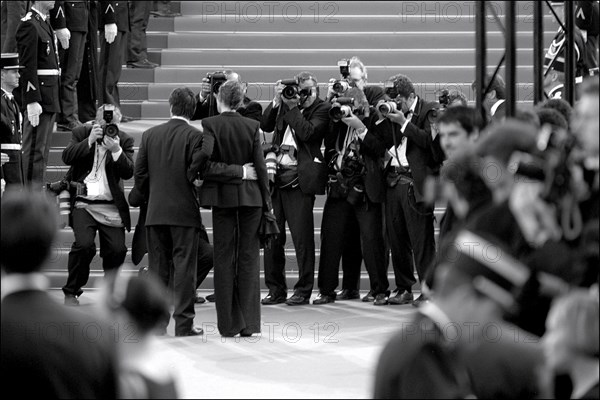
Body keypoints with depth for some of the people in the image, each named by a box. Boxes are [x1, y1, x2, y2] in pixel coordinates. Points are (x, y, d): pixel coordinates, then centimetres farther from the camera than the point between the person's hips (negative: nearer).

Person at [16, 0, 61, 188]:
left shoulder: (44, 24, 17)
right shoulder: (29, 25, -13)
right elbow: (27, 66, -18)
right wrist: (32, 101, -22)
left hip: (50, 99, 10)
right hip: (38, 98, -10)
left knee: (42, 151, 13)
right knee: (34, 150, -7)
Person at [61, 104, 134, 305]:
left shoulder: (124, 141, 6)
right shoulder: (81, 134, 6)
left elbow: (128, 172, -5)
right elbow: (67, 157, -9)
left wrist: (116, 150, -20)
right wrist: (90, 140, -18)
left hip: (111, 207, 2)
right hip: (83, 203, -2)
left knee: (117, 249, -8)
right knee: (84, 245, -20)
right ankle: (71, 292, -2)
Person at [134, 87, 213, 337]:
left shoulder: (150, 135, 5)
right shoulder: (194, 136, -7)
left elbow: (140, 173, 5)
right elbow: (198, 162, -20)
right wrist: (188, 182, 1)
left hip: (156, 212, 4)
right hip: (184, 211, -3)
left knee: (157, 267, 9)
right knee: (184, 266, 0)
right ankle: (184, 323, -1)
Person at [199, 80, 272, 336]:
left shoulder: (210, 124, -7)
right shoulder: (252, 126, -1)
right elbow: (260, 165, 0)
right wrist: (266, 200, 5)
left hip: (222, 195, -1)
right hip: (251, 195, 1)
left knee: (224, 259, 5)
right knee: (249, 258, 6)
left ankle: (229, 324, 4)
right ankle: (249, 323, 4)